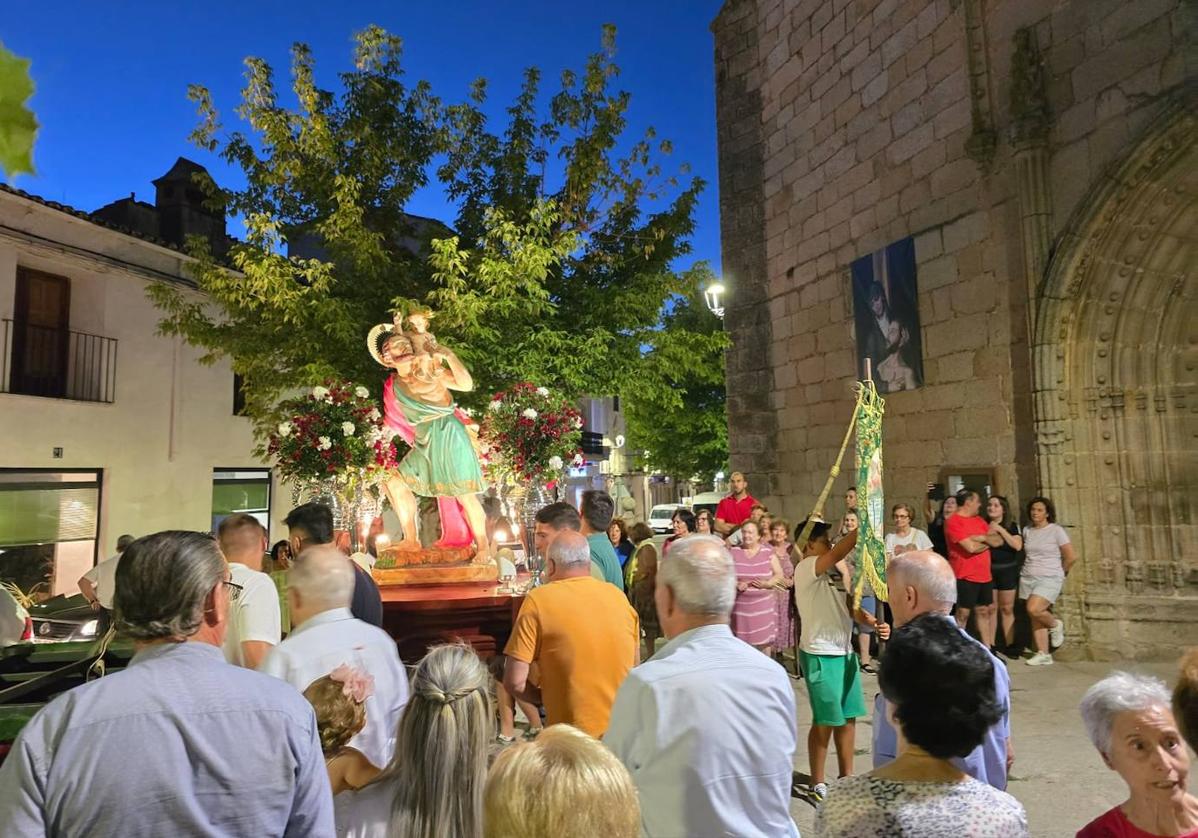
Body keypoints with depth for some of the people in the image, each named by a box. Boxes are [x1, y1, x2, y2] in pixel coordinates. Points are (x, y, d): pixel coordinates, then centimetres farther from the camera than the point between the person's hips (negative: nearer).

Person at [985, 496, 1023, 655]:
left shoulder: (1012, 526, 2)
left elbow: (1017, 545, -13)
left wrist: (1000, 530, -15)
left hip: (1007, 570, 0)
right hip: (988, 570, 0)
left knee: (1007, 608, 6)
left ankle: (1009, 645, 16)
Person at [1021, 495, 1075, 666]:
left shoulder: (1056, 530, -6)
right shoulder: (1027, 531, 8)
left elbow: (1071, 557, -5)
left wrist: (1059, 573, 5)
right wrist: (1030, 569, 12)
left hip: (1049, 579, -5)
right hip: (1028, 578, 5)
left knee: (1034, 609, -23)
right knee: (1035, 619, 3)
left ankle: (1055, 624, 7)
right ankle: (1043, 654, 9)